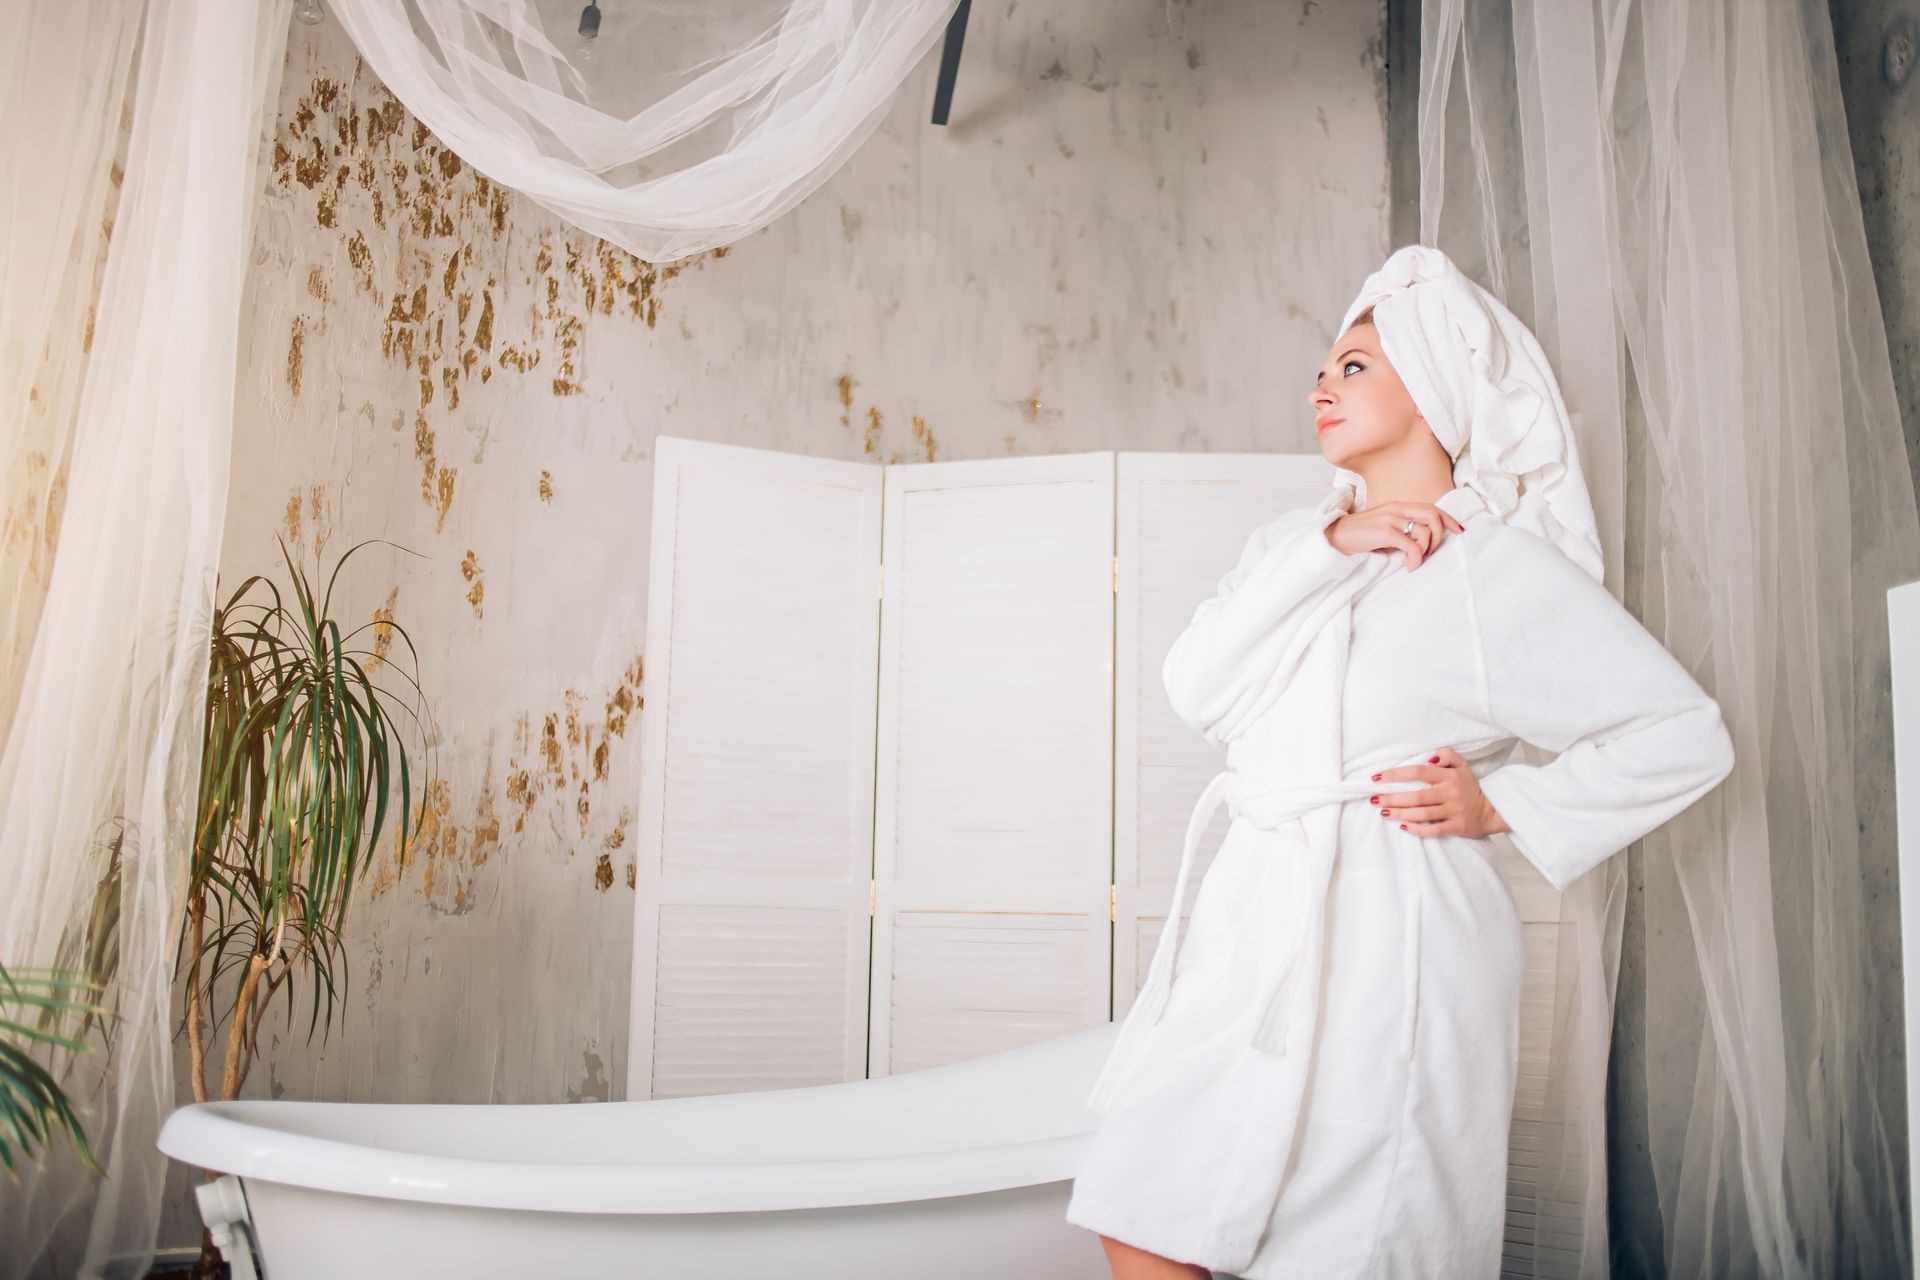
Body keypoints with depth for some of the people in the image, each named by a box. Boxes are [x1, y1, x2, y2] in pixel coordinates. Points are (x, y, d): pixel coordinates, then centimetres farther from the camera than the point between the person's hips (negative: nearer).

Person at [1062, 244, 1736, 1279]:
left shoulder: (1503, 566, -1)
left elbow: (1686, 735, -1)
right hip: (1259, 921, 6)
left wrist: (1503, 806, -4)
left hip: (1388, 936, -5)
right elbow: (1194, 689, -1)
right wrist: (1328, 549, -6)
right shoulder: (1293, 541, 15)